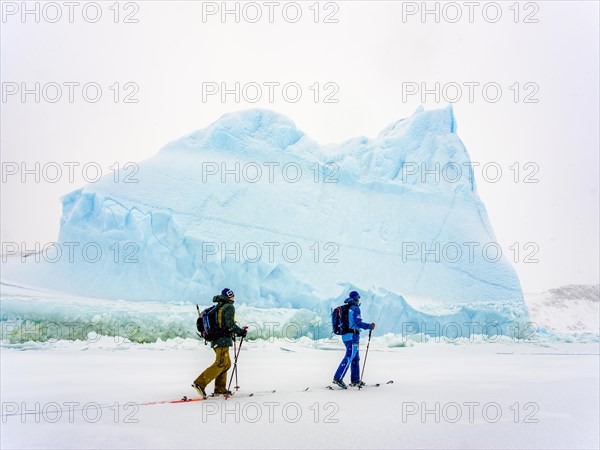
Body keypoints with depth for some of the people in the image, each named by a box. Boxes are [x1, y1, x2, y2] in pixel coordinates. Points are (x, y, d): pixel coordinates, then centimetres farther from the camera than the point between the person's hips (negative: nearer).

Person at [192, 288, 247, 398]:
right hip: (223, 340, -9)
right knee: (220, 364, -9)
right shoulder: (229, 307, -9)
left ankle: (220, 389, 15)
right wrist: (241, 331, -7)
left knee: (227, 363, 15)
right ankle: (199, 383, -16)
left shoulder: (217, 308, 16)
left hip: (216, 340, 9)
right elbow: (230, 324, -19)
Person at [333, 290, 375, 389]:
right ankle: (338, 378, -18)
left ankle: (355, 380, 18)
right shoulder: (355, 308, -9)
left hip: (345, 336, 9)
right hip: (353, 336, -9)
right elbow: (358, 322, -17)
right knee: (349, 358, -11)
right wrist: (370, 326, -7)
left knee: (355, 358, 15)